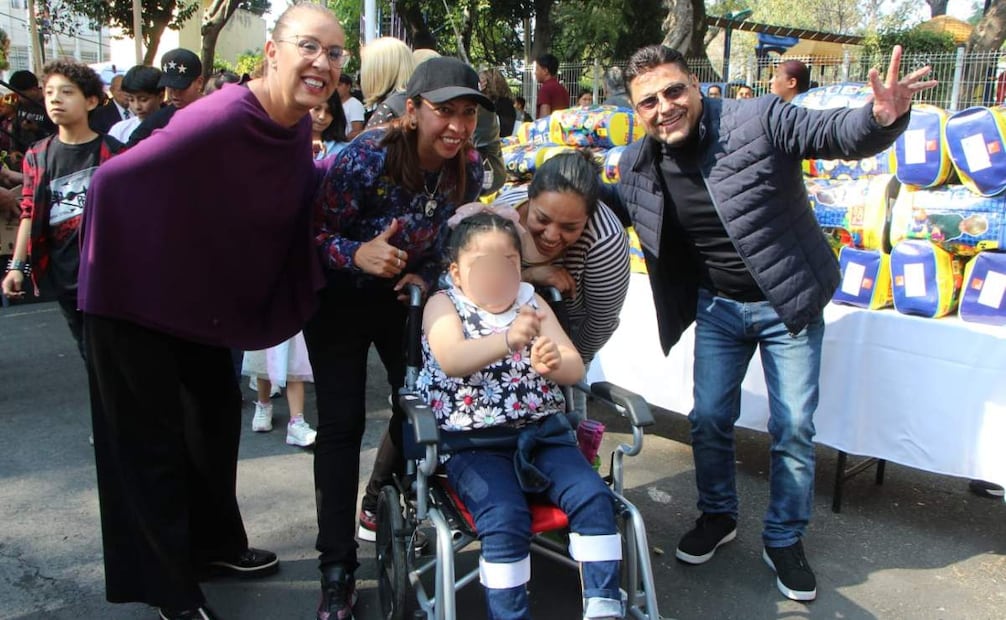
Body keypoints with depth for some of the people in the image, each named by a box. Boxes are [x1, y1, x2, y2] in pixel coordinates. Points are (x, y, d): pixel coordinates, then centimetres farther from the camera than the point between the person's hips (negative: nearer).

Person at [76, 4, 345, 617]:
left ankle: (215, 543, 42)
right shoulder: (218, 120, -31)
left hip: (205, 299, 8)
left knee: (217, 417, 20)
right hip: (137, 297, -8)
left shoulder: (296, 127, -5)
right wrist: (112, 277, -19)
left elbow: (292, 189, 13)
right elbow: (112, 181, -27)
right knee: (152, 441, 4)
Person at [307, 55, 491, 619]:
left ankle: (379, 504, 38)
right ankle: (337, 571, 4)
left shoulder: (469, 166, -11)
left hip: (408, 294, 5)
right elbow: (317, 232, -20)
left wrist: (427, 278, -13)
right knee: (342, 423, -8)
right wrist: (357, 254, -38)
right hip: (340, 300, -5)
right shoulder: (366, 158, -27)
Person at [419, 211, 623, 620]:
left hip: (543, 433, 4)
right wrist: (508, 341, -41)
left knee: (593, 498, -17)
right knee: (505, 518, -27)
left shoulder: (532, 302, 14)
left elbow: (576, 369, 5)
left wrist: (556, 363, -22)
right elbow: (450, 360, -21)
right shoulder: (443, 304, 2)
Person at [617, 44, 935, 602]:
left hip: (789, 304, -3)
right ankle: (717, 516, 34)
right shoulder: (635, 167, -6)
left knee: (793, 428, 4)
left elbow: (836, 133, -22)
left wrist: (881, 117, -44)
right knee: (709, 417, 9)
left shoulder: (758, 122, -20)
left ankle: (784, 539, 24)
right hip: (718, 306, 4)